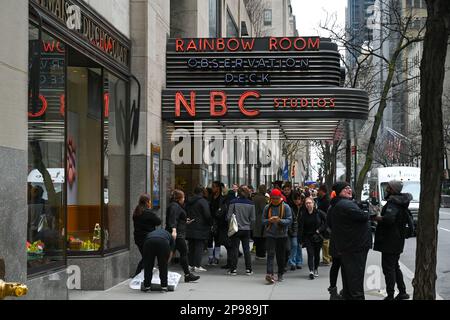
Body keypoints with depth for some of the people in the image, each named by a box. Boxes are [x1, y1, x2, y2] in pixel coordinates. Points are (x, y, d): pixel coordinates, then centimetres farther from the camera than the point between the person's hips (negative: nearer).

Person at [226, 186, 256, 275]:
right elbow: (253, 219, 1)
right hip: (246, 229, 2)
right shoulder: (251, 204, -3)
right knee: (246, 249, 9)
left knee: (235, 249, 4)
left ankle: (233, 269, 5)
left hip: (236, 229, -2)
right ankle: (248, 269, 10)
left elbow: (228, 217, -8)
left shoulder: (233, 202, -11)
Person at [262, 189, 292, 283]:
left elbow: (289, 220, -7)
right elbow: (263, 220, 6)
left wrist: (279, 220, -23)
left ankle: (280, 274, 23)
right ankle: (270, 274, -23)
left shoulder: (285, 207, -1)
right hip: (270, 234, 0)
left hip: (282, 234, 0)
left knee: (281, 256, 9)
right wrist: (269, 220, -16)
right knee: (270, 254, -13)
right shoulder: (267, 207, 5)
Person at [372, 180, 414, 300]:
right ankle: (402, 292, 24)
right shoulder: (400, 202, 13)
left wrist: (375, 217, -25)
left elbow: (389, 218, -36)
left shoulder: (393, 203, -19)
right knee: (395, 267, 19)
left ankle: (390, 296, -3)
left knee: (388, 268, -5)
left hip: (390, 241, -10)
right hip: (397, 241, 10)